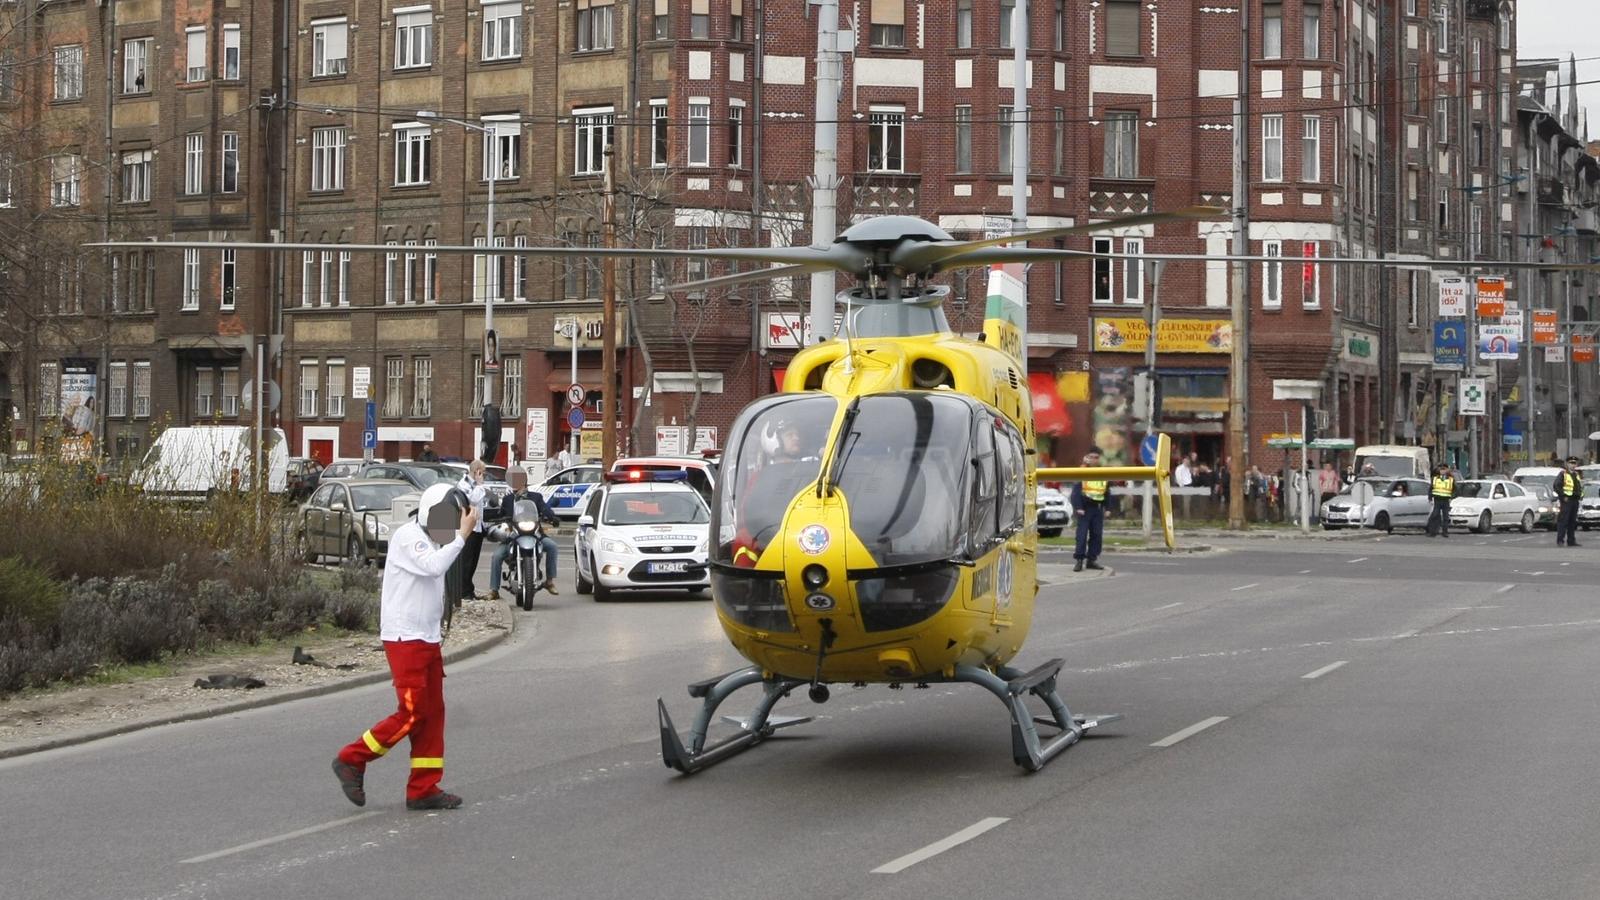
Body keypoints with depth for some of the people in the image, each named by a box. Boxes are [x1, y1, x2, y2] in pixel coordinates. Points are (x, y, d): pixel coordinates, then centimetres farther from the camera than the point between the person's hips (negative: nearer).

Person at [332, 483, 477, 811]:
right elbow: (434, 566, -28)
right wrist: (462, 535, -26)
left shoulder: (430, 541, 18)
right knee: (412, 713, -11)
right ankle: (351, 761, 1)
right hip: (404, 639, -10)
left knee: (433, 714, 6)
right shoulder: (407, 537, -12)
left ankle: (423, 790, 9)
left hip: (427, 640, 10)